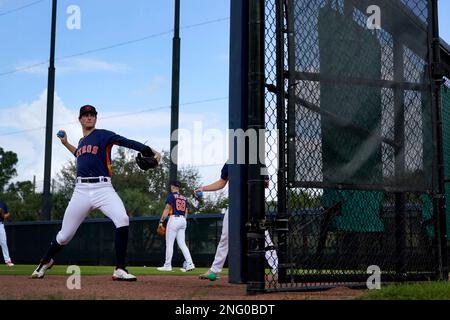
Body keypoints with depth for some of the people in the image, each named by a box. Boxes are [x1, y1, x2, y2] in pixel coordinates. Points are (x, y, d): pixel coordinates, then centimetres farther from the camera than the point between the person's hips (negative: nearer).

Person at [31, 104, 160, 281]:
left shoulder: (102, 135, 3)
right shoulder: (82, 141, 21)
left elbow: (125, 141, -13)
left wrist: (150, 151, -25)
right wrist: (66, 144, 36)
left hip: (103, 188, -4)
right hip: (82, 190, 4)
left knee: (122, 220, -29)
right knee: (65, 234, 6)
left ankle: (120, 270, -22)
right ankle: (46, 261, 34)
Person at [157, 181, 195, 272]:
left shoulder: (171, 195, -3)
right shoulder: (184, 197, 17)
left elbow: (167, 209, -10)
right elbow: (186, 212, 16)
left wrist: (161, 221, -10)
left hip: (174, 219, -7)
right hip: (183, 220, 7)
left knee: (169, 243, -2)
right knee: (182, 243, 6)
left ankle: (167, 265, 0)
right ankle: (189, 264, -6)